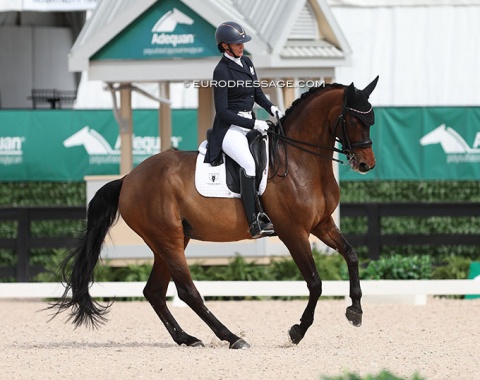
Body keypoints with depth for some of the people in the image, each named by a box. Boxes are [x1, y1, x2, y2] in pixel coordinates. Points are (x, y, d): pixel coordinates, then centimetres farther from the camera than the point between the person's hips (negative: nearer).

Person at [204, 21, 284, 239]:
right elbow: (222, 111, -15)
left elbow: (257, 94, 21)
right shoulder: (221, 71, -12)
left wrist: (271, 108, 0)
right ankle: (255, 224, -33)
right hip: (229, 129, -9)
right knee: (249, 164, -31)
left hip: (249, 124, 9)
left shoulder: (247, 63, 11)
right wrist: (253, 124, -19)